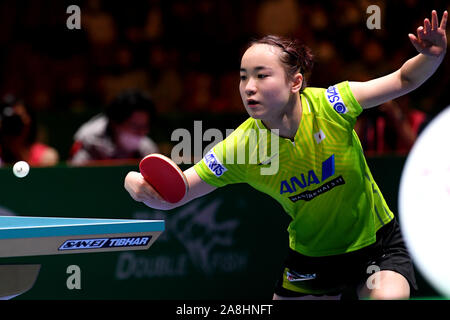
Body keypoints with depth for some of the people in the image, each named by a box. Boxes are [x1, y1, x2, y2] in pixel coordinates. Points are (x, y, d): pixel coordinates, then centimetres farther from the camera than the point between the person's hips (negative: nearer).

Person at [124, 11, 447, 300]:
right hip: (310, 259, 2)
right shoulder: (240, 148, -19)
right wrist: (138, 184, -37)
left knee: (389, 295, -28)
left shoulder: (330, 106, -22)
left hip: (376, 243, -2)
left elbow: (404, 80, -11)